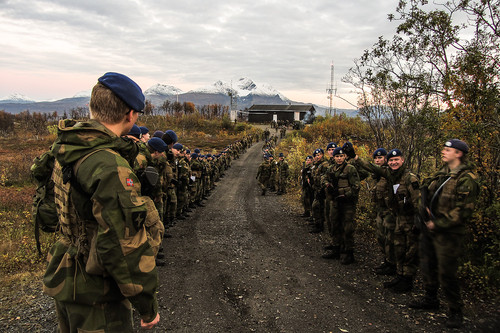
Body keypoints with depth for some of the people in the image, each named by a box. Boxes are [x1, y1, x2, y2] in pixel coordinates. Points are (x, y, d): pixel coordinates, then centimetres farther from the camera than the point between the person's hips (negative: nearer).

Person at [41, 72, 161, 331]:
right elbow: (124, 245, -28)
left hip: (66, 281, 9)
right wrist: (147, 305, -17)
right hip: (94, 296, -9)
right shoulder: (110, 166, -28)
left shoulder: (68, 151, 2)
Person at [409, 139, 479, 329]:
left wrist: (438, 224, -18)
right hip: (430, 228, 8)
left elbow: (464, 211, -19)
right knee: (427, 265, 18)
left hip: (448, 233, -8)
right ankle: (430, 299, 37)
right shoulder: (442, 173, 10)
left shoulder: (466, 179, -15)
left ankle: (455, 311, 16)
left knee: (446, 273, -3)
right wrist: (427, 209, -1)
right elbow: (428, 193, 19)